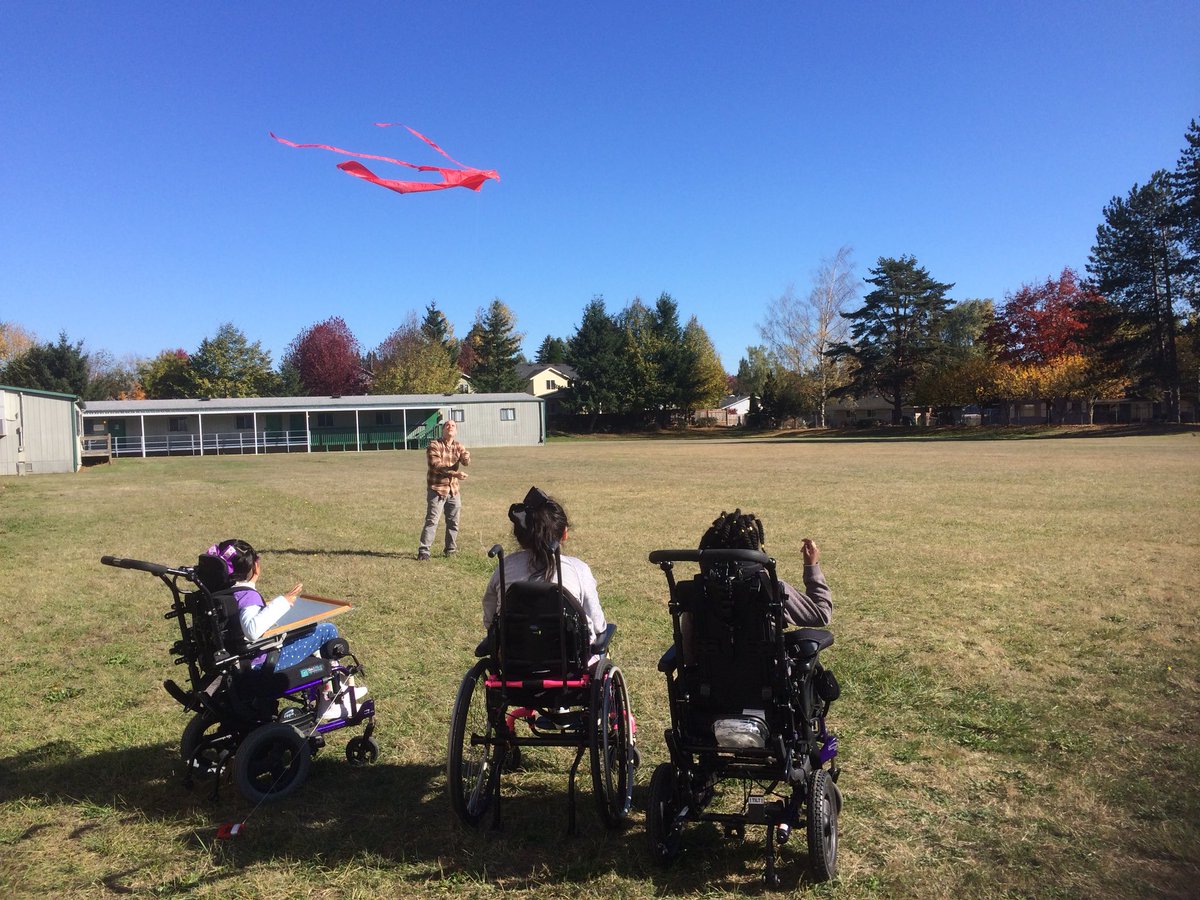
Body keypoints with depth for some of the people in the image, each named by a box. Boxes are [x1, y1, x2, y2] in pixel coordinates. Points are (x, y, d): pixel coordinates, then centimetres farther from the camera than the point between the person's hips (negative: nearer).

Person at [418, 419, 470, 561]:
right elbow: (436, 465, -19)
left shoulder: (458, 446, 8)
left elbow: (466, 462, -8)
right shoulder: (434, 445, -7)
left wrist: (466, 457, -33)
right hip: (437, 488, -5)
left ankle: (451, 549, 25)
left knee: (453, 521, 12)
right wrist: (455, 473, -28)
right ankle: (423, 551, -6)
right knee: (432, 521, -9)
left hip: (453, 489, 5)